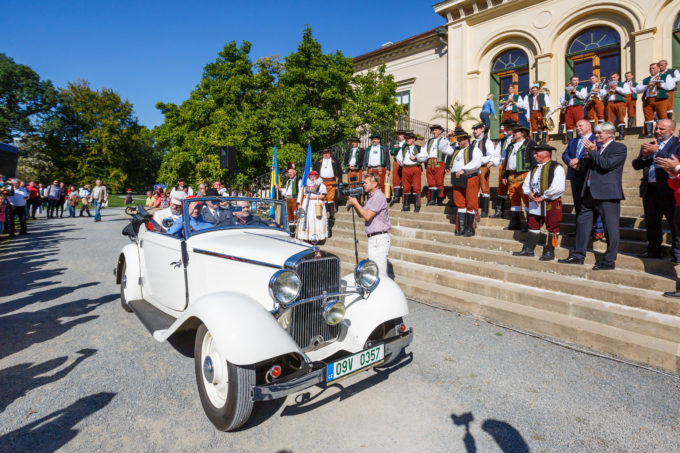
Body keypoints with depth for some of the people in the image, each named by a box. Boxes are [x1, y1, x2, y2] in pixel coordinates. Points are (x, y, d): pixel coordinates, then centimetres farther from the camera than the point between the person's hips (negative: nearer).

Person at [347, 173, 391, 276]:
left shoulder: (379, 197, -13)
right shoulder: (371, 197, 18)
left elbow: (367, 216, -20)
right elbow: (361, 214, 20)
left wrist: (355, 203, -9)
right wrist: (354, 203, 5)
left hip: (379, 238, -10)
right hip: (373, 238, 10)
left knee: (379, 271, -9)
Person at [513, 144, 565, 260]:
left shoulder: (556, 168, -9)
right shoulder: (534, 169, 13)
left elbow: (558, 188, -19)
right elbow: (526, 184, 18)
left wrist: (543, 197, -15)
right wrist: (529, 193, -3)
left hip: (551, 203, -7)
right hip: (535, 203, 7)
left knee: (552, 227, 3)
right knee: (533, 224, 9)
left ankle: (549, 252, 11)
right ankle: (528, 249, 16)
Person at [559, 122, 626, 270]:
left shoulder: (619, 148, -3)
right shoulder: (596, 147, 18)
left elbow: (607, 164, -18)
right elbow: (585, 166, 16)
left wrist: (592, 152, -9)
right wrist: (588, 155, -1)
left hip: (607, 194, -8)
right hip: (590, 192, 8)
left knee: (610, 227, -2)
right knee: (582, 222, 11)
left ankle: (609, 261, 7)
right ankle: (578, 256, 20)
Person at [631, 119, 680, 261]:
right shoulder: (649, 145, 16)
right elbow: (636, 165, 10)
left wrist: (657, 151, -17)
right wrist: (644, 156, -8)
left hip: (668, 190, -5)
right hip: (649, 189, 5)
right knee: (651, 223, 12)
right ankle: (654, 251, 23)